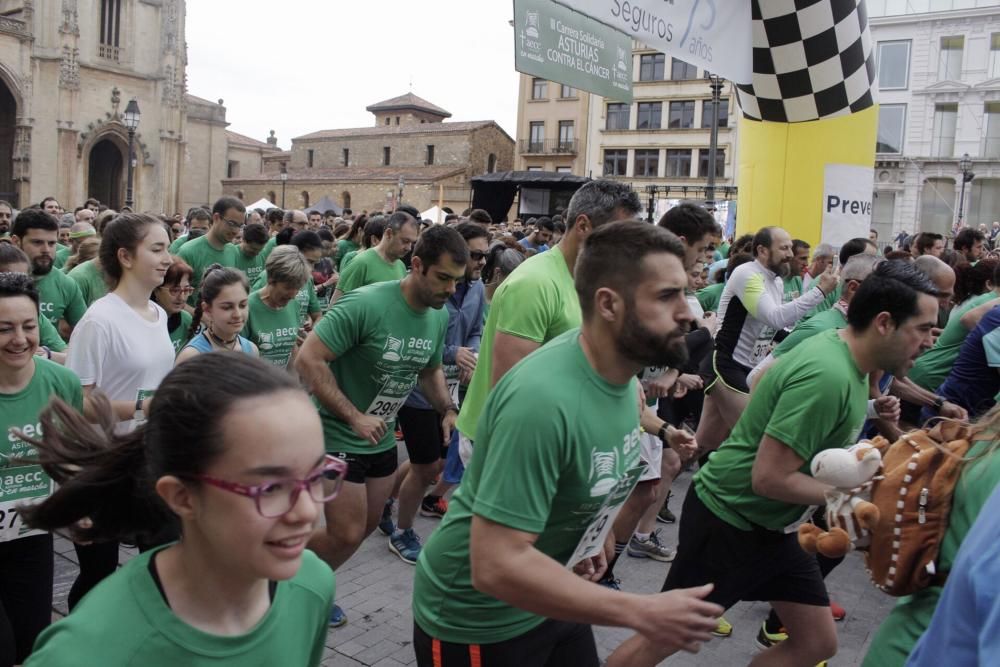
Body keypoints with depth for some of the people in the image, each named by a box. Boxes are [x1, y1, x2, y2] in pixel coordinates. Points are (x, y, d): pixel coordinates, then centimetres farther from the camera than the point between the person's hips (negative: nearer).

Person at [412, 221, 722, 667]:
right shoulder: (543, 398, -33)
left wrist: (589, 535, 2)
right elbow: (496, 566, -34)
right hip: (477, 619, -7)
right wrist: (643, 613, -30)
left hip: (549, 599, 7)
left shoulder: (622, 368, -7)